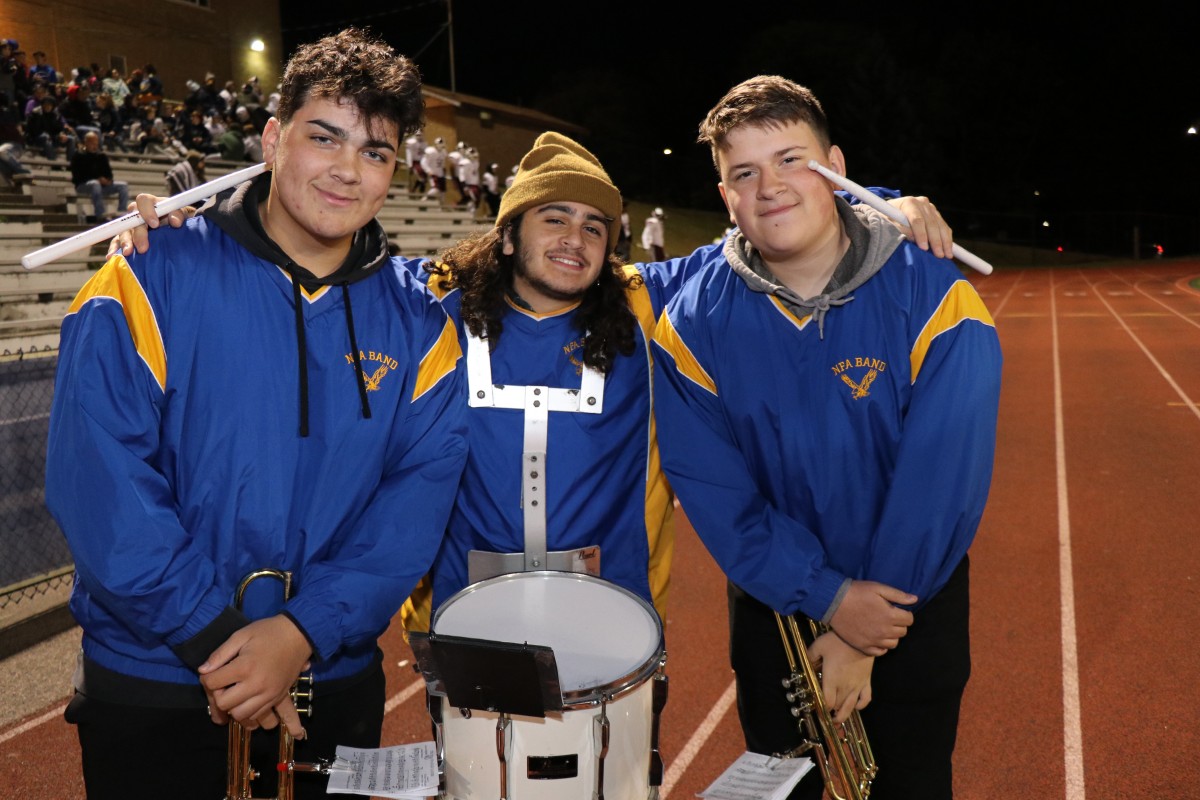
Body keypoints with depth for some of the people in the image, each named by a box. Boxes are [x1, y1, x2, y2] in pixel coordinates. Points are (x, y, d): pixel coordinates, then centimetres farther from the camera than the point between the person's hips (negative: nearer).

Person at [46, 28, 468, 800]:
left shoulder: (417, 324, -2)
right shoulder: (154, 280, -11)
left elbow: (418, 497, -8)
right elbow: (100, 477, -16)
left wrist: (306, 631, -18)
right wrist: (211, 635, -18)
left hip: (337, 681, 3)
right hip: (151, 687, -2)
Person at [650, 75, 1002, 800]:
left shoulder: (936, 300, -20)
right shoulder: (694, 324, -14)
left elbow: (941, 484, -21)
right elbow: (712, 488, -14)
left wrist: (867, 643, -18)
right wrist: (828, 597, -21)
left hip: (916, 606, -1)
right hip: (774, 607, 2)